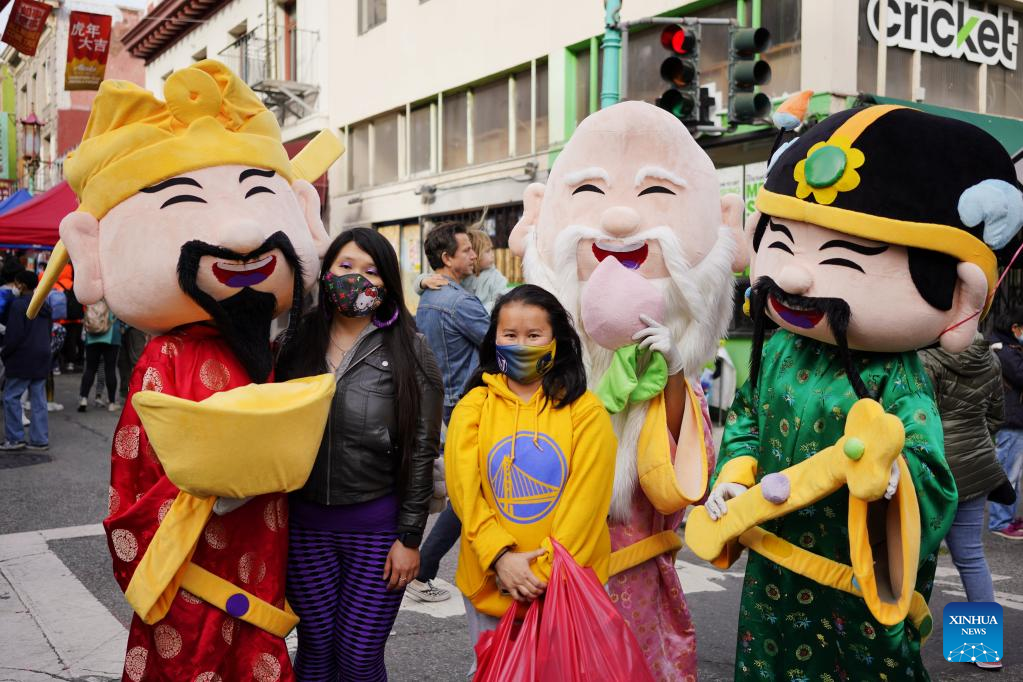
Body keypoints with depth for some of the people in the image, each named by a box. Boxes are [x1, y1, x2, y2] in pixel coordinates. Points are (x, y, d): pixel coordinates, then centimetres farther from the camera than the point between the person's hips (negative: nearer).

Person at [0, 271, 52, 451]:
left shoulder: (18, 304, -13)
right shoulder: (45, 306, 13)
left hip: (22, 360, -8)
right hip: (42, 360, 8)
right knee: (39, 400, 8)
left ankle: (14, 438, 2)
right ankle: (40, 439, 9)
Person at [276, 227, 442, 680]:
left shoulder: (408, 352, -4)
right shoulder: (299, 343, 5)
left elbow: (421, 451, -5)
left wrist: (409, 537, -7)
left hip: (377, 524, -2)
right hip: (306, 523, 3)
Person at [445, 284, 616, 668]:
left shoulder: (586, 410, -5)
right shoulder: (473, 406, 0)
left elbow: (586, 500, -9)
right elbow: (464, 489, -6)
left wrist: (547, 571, -14)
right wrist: (500, 556, -16)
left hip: (567, 584, -1)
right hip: (489, 580, 2)